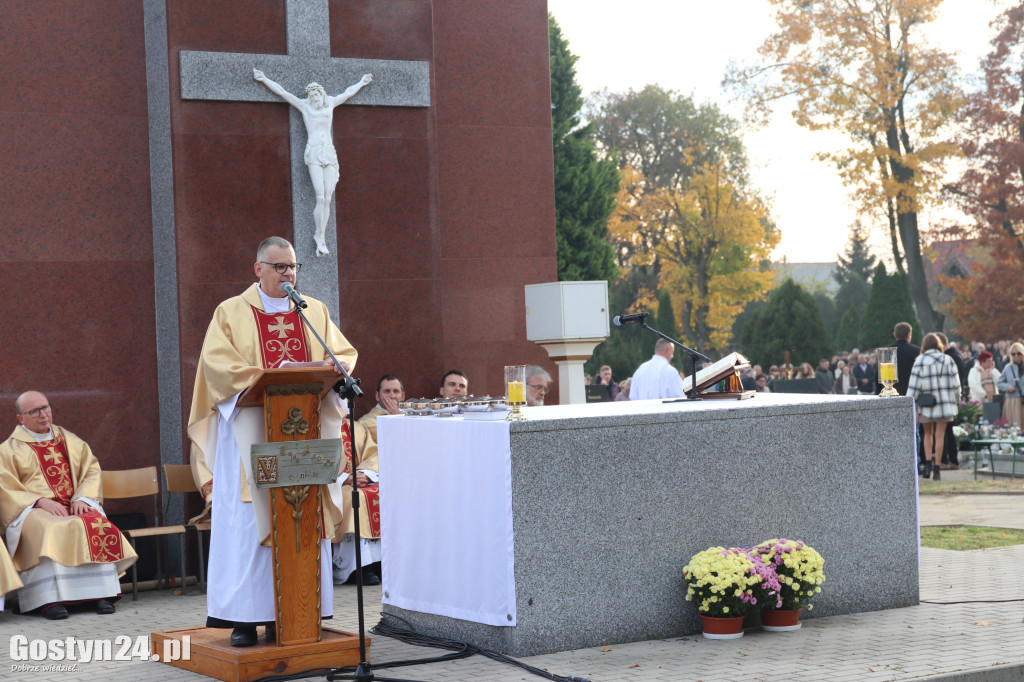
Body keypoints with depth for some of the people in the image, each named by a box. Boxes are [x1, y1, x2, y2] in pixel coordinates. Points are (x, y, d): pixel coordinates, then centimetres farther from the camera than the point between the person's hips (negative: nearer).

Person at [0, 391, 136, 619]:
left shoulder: (70, 441, 22)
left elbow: (92, 471, 13)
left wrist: (82, 498, -8)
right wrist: (41, 501, -16)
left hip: (76, 506, 3)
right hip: (33, 510, -3)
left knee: (97, 525, -31)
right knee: (50, 531, -38)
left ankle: (100, 593, -34)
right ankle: (51, 598, -43)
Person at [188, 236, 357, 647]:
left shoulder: (315, 312, 15)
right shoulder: (232, 313, 5)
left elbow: (344, 354, 11)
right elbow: (217, 364, -6)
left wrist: (324, 369, -12)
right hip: (251, 430, -3)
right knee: (247, 523, -6)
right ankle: (245, 617, -4)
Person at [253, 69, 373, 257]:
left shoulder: (330, 103, 18)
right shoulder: (304, 105, 11)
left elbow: (347, 93, 34)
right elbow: (282, 92, 11)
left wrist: (361, 83, 46)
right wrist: (264, 79, 9)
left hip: (329, 153, 3)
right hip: (314, 153, -3)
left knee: (328, 199, -5)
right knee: (321, 198, -15)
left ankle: (320, 237, 1)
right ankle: (320, 237, -7)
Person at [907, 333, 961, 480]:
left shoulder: (920, 361, -5)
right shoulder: (948, 360, 2)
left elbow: (914, 385, -7)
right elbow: (955, 383, 4)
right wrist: (956, 401, 15)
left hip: (926, 404, -1)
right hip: (944, 403, 1)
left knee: (928, 433, 16)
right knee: (939, 435, 4)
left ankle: (928, 462, 2)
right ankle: (936, 467, 3)